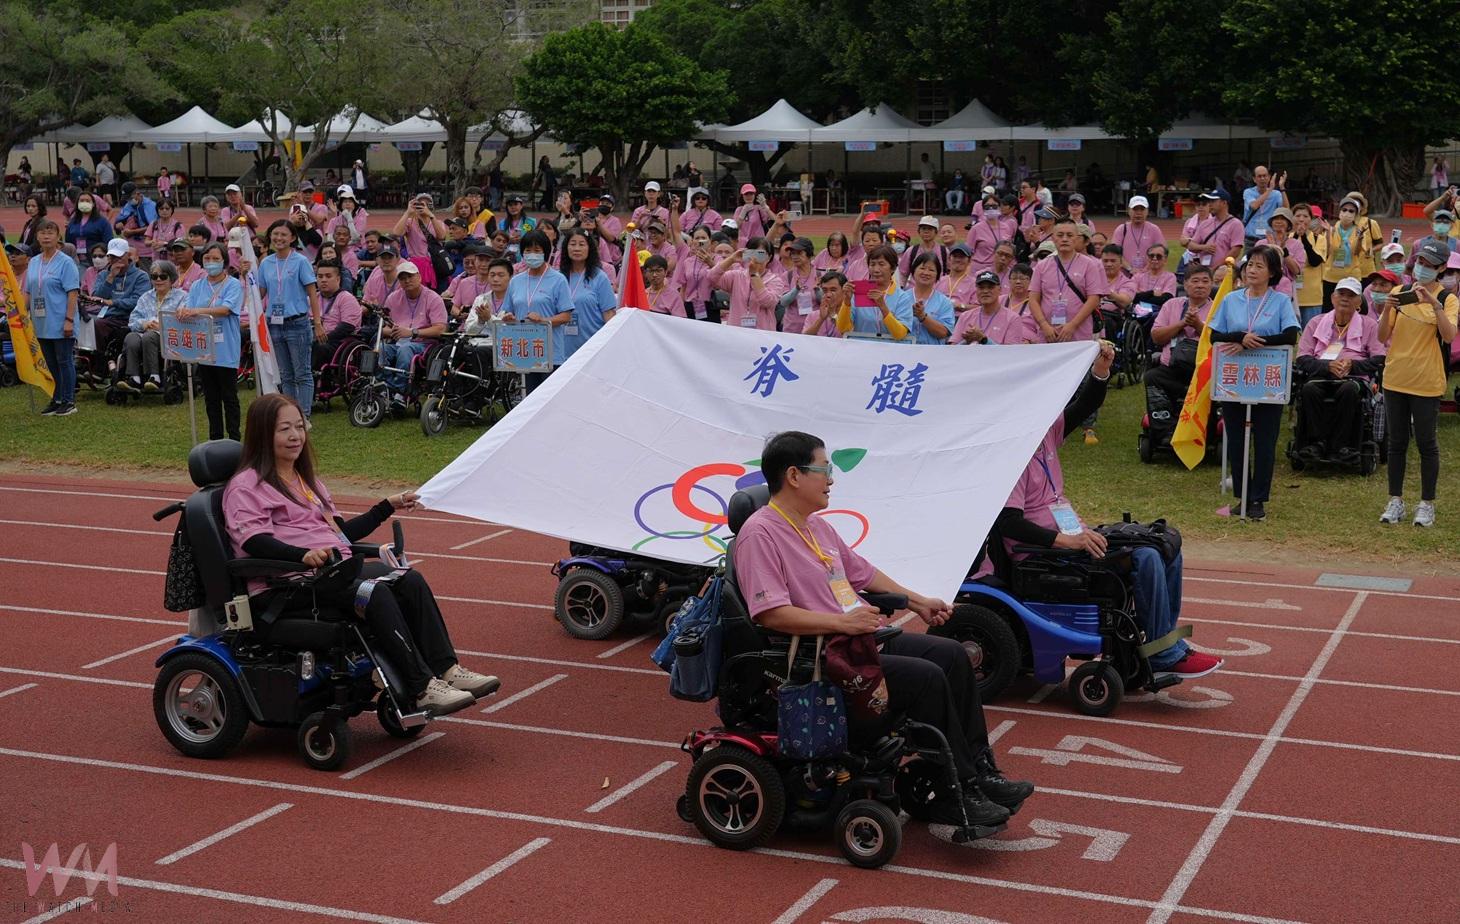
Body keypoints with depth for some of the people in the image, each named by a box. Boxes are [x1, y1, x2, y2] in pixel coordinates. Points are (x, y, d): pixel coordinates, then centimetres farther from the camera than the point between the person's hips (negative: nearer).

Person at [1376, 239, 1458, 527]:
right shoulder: (1400, 294, 5)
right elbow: (1382, 337, 1)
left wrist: (1434, 304, -31)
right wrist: (1387, 311, -17)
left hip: (1427, 383, -3)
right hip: (1395, 379, 3)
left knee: (1426, 443, 3)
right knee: (1397, 442, 9)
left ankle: (1427, 504, 12)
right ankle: (1396, 501, 16)